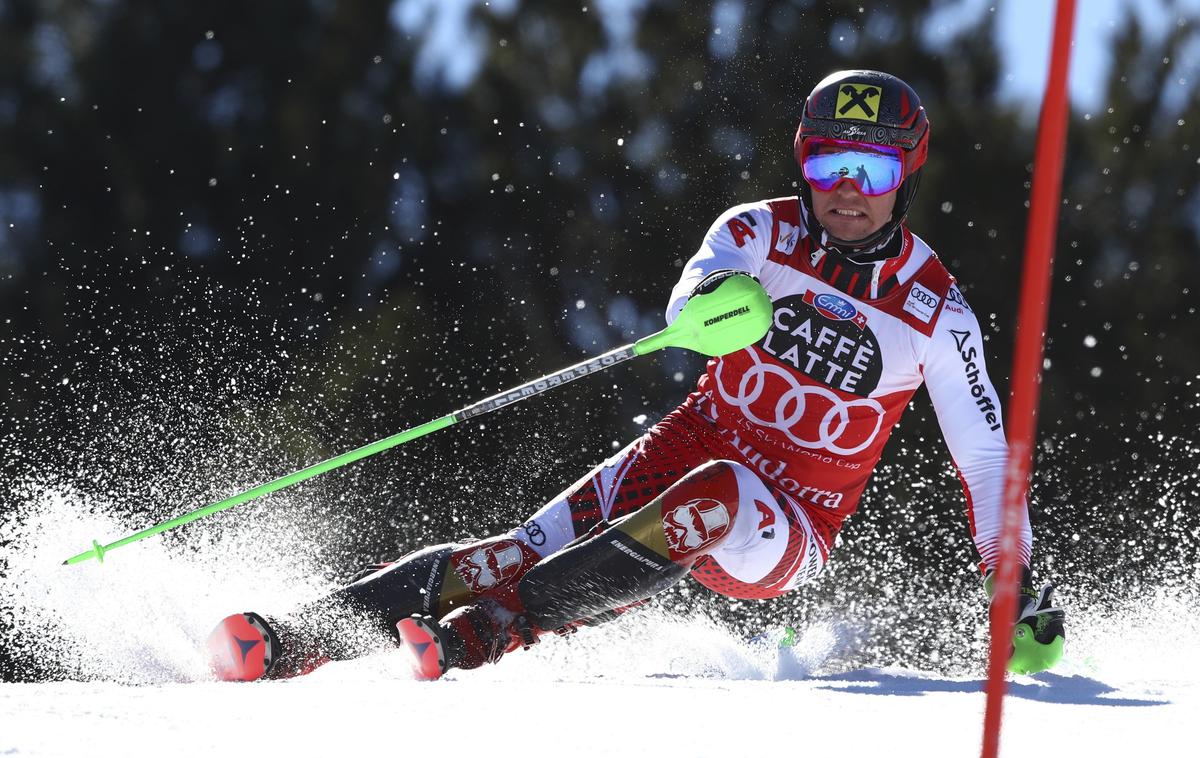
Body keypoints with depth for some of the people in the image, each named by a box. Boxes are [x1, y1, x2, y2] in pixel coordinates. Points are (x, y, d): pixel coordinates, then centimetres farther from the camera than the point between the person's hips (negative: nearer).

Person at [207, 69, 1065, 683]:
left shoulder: (936, 314, -4)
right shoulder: (759, 234, -1)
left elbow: (986, 456, 4)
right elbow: (689, 311, -22)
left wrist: (1020, 585, -1)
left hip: (785, 534, -2)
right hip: (683, 455, 2)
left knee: (713, 498, -37)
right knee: (531, 550, -23)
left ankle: (485, 630, -39)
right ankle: (292, 641, -30)